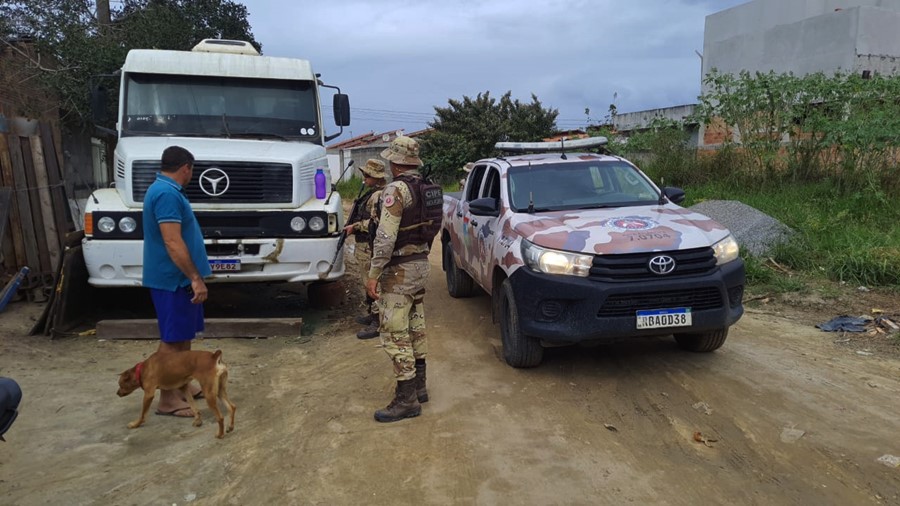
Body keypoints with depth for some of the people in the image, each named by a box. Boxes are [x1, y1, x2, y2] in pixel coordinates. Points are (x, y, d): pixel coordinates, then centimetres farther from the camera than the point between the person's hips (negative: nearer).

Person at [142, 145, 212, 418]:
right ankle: (167, 400, 5)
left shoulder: (165, 189, 15)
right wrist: (196, 278, -25)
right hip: (172, 279, -11)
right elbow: (173, 243, -26)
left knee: (184, 334, 18)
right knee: (172, 338, -3)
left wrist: (192, 276, 31)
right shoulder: (167, 194, -20)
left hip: (178, 277, 11)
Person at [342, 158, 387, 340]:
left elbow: (375, 222, -25)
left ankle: (377, 323, -3)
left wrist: (355, 226, -17)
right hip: (365, 245, 11)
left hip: (369, 248, -11)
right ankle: (371, 314, 32)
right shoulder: (372, 193, 16)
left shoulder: (378, 196, -17)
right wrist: (354, 226, 15)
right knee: (367, 282, 20)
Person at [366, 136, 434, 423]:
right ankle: (419, 387, 27)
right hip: (421, 265, 9)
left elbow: (385, 237, -24)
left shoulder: (396, 189, -18)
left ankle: (407, 400, 2)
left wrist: (373, 275, -19)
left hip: (399, 270, -9)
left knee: (395, 335, -3)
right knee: (416, 328, 16)